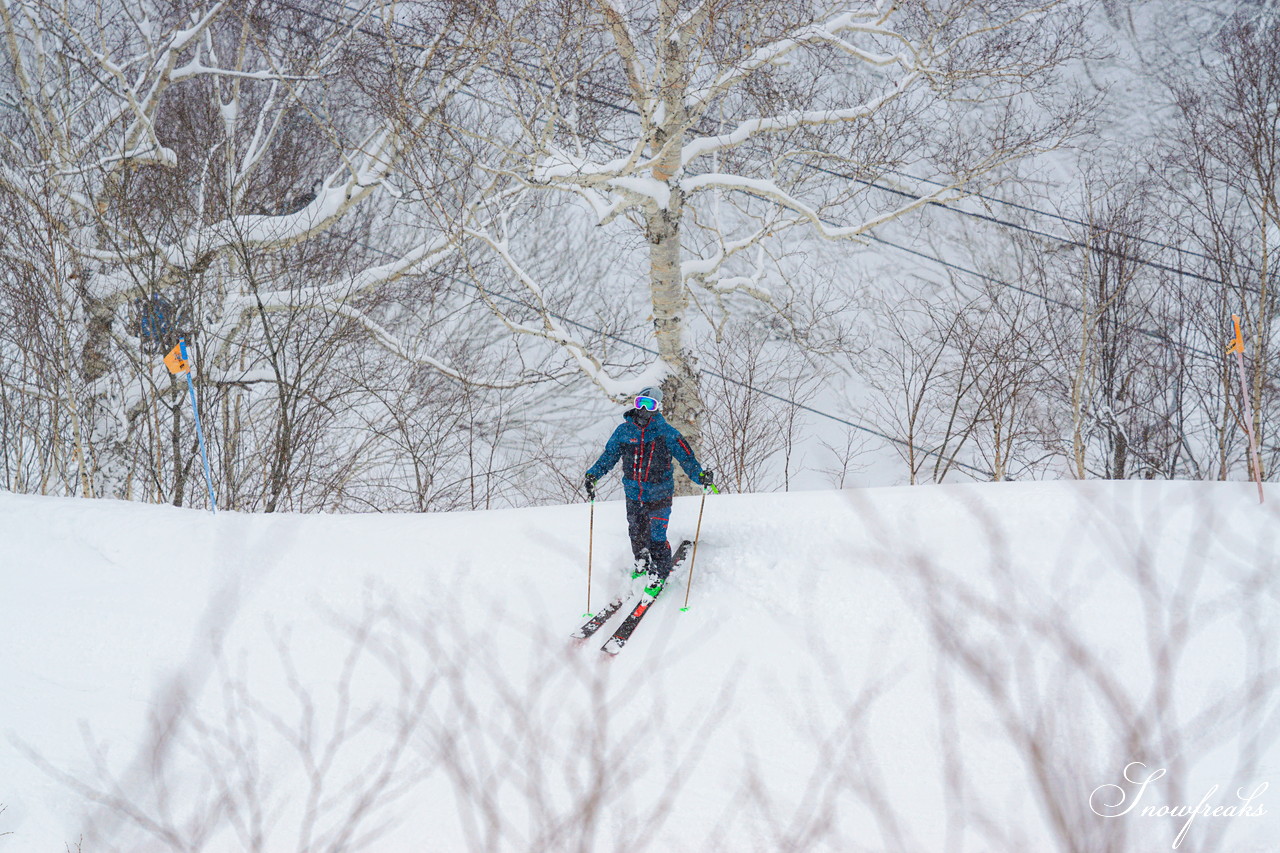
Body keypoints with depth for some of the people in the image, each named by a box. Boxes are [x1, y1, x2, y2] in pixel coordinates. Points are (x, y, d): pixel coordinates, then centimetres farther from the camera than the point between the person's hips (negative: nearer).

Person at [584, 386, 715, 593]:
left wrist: (699, 475, -25)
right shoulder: (624, 431, 1)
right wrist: (593, 475, -4)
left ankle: (659, 576, 13)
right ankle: (641, 564, 42)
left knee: (656, 538, -6)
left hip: (659, 495, -4)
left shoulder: (666, 432, -8)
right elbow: (609, 456, 9)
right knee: (637, 534, 15)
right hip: (633, 493, 4)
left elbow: (685, 456, -9)